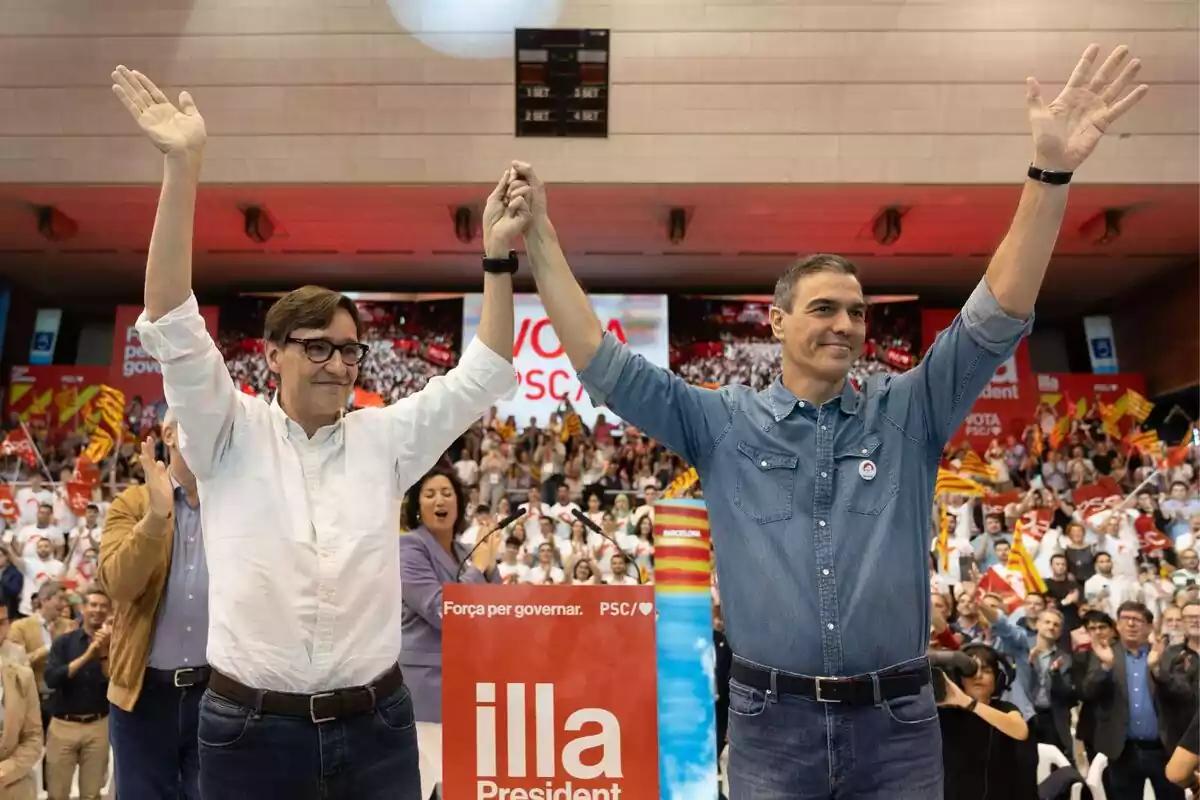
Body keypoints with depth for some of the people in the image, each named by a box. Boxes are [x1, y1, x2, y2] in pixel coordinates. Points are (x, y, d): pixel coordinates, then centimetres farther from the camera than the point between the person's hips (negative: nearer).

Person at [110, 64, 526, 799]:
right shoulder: (231, 436, -3)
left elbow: (484, 375, 0)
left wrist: (498, 253, -11)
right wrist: (183, 168, -23)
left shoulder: (384, 438, 2)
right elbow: (173, 329, -14)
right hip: (251, 729, -1)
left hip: (375, 725, 2)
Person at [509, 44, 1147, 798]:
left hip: (896, 723, 1)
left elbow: (996, 319, -6)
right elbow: (606, 366, -2)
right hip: (772, 723, 0)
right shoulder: (724, 422, 0)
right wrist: (542, 240, -6)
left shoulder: (907, 414, 3)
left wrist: (1050, 172, -16)